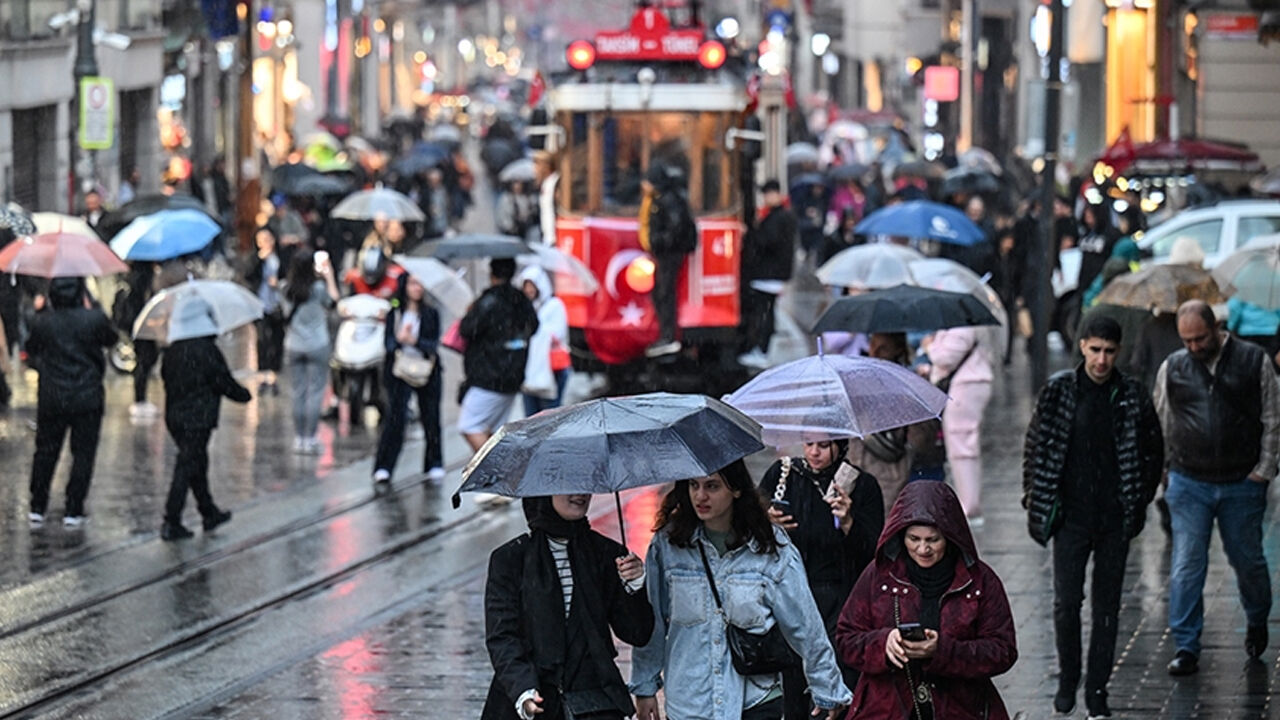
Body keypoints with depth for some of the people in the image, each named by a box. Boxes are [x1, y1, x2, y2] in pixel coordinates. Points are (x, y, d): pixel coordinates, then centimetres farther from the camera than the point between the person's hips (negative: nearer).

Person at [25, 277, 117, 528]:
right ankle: (73, 511, 3)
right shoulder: (95, 319, -11)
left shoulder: (43, 322, -7)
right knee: (83, 454, 6)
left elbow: (31, 349, 9)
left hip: (51, 400, 2)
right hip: (87, 398, -2)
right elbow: (110, 339, 9)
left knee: (45, 452, 13)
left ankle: (37, 508, 15)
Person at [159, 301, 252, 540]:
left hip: (174, 415, 8)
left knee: (197, 465, 20)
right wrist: (244, 394, 6)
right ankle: (171, 523, -5)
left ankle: (209, 513, 33)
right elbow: (224, 383, -12)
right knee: (187, 467, -4)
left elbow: (165, 375, 15)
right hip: (198, 418, -8)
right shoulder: (207, 350, -16)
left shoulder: (172, 350, 5)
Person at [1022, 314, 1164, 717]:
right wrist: (1038, 503, 0)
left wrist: (1139, 503, 4)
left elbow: (1153, 451, 9)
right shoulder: (1059, 391, -2)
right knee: (1067, 601, -3)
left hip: (1115, 518, 1)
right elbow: (1035, 447, 4)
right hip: (1071, 517, -1)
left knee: (1107, 605, 6)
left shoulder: (1132, 396, 0)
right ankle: (1067, 680, 17)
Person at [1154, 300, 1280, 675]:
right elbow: (1162, 426, 13)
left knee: (1247, 560, 12)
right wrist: (1169, 469, 9)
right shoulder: (1172, 369, 2)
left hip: (1242, 485, -1)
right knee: (1186, 566, -4)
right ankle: (1186, 647, 1)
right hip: (1189, 485, 1)